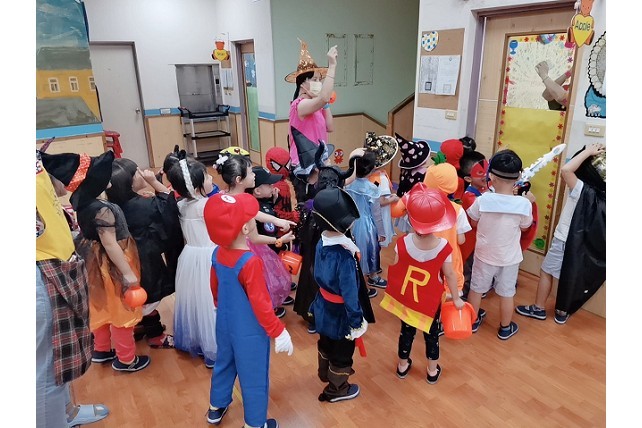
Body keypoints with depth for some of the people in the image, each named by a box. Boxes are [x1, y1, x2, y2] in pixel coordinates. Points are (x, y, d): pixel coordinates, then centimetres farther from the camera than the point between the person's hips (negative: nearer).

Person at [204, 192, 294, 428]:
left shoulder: (218, 253, -8)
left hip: (225, 324, 8)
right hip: (249, 332, -7)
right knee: (254, 377, 13)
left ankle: (216, 409, 50)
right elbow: (260, 303, -25)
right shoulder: (250, 262, -31)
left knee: (224, 364, 28)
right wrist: (278, 332, -14)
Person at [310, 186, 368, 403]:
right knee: (342, 351, 18)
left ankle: (325, 373, 56)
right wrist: (356, 320, -15)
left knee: (326, 343, 31)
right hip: (339, 312, -7)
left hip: (324, 305, 7)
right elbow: (349, 293, -27)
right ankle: (336, 389, 41)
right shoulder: (344, 255, -34)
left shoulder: (322, 243, -10)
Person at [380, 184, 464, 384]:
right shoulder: (444, 246, -24)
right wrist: (456, 298, 3)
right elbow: (449, 275, -13)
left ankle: (403, 365, 43)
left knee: (407, 330, 22)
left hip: (406, 297, 1)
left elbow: (394, 269, -12)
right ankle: (432, 370, 40)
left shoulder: (403, 243, -24)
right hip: (431, 299, -1)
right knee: (432, 332, 21)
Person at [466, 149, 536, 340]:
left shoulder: (482, 200, -23)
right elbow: (524, 227, -2)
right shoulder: (524, 204, -21)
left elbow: (473, 222, -4)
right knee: (506, 294, 19)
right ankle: (505, 328, 37)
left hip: (484, 255, 0)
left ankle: (473, 321, 39)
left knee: (476, 289, 20)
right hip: (510, 258, 0)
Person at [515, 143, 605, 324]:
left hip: (563, 239, -5)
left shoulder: (581, 189, -23)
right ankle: (562, 312, 28)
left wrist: (588, 152, -25)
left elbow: (565, 169, -35)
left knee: (546, 272, 10)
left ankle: (539, 308, 19)